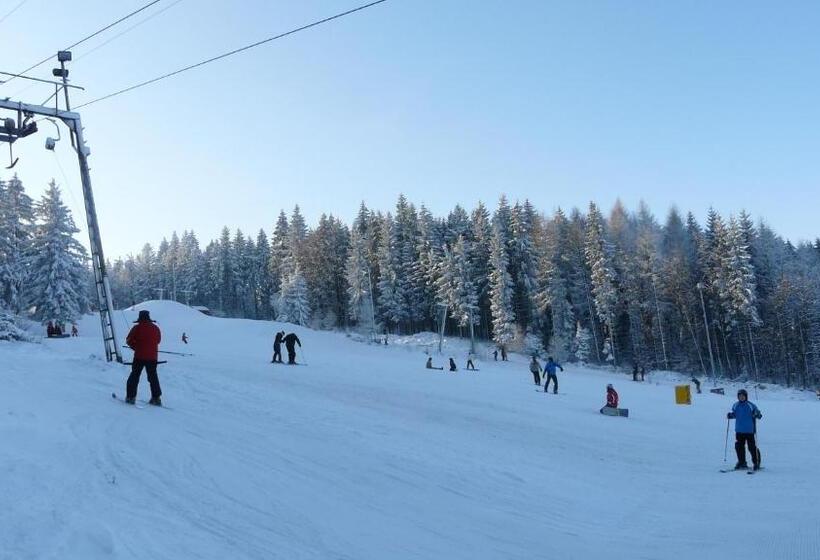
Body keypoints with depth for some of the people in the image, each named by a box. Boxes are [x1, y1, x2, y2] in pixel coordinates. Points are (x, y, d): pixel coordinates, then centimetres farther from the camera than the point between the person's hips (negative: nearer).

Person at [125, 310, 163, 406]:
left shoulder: (137, 328, -9)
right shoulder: (156, 328, 2)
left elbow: (129, 340, -4)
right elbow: (158, 340, 15)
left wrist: (136, 347, 11)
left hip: (139, 356, -3)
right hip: (152, 357, 3)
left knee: (134, 376, 10)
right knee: (153, 377, 12)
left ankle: (131, 396, 8)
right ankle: (156, 398, 9)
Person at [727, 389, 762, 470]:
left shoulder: (751, 405, -8)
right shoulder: (735, 405, 5)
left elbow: (759, 415, -4)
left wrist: (757, 415, -27)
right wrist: (730, 415, 0)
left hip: (749, 431, -4)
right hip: (739, 431, 5)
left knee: (752, 447, -2)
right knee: (739, 446, 7)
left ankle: (756, 463, 12)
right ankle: (742, 463, 20)